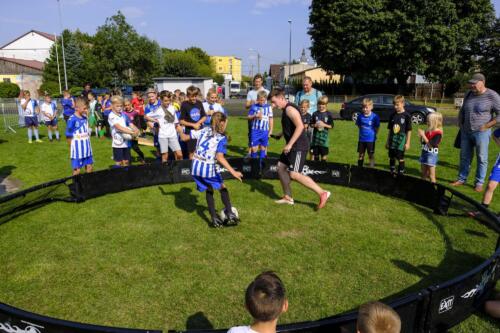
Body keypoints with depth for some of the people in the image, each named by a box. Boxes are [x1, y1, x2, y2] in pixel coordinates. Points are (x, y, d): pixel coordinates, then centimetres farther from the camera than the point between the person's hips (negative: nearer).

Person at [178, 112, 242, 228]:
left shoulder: (203, 130, 7)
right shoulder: (222, 138, -7)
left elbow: (184, 138, 10)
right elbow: (220, 157, -21)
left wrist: (179, 130, 32)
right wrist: (233, 172, -22)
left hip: (196, 167, 5)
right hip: (208, 168, -5)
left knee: (209, 190, 21)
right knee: (223, 188, 18)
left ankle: (215, 219, 19)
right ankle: (230, 215, 11)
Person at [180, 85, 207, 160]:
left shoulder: (199, 103, 1)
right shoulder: (185, 105, -9)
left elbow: (204, 117, 7)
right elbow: (181, 121, -7)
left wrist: (198, 123, -11)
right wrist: (193, 125, -15)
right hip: (190, 131, -3)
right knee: (192, 152, 5)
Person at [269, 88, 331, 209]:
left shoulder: (290, 109, -17)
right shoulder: (285, 109, 15)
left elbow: (300, 126, -27)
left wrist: (289, 144, -27)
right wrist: (280, 134, 20)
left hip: (299, 147, -10)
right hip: (292, 146, 10)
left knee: (294, 174, -14)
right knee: (281, 167, 12)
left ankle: (322, 193, -9)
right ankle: (288, 197, 21)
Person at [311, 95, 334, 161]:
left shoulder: (328, 114, -2)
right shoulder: (315, 114, 3)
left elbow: (331, 126, -2)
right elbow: (311, 124, 7)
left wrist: (324, 125, -16)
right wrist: (315, 125, -13)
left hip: (324, 136, -2)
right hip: (316, 136, 2)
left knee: (324, 153, 4)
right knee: (315, 153, 8)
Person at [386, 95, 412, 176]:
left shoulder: (406, 116, -8)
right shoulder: (392, 115, 5)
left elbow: (409, 130, -5)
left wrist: (407, 143, -7)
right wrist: (387, 141, 10)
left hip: (401, 140, -4)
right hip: (392, 140, 5)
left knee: (400, 158, 2)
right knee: (392, 158, 11)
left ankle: (401, 173, 11)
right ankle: (392, 173, 23)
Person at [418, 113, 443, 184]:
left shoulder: (437, 133, -15)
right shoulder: (428, 131, 6)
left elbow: (431, 145, -23)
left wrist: (423, 136, -22)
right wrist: (421, 136, -4)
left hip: (432, 155, -8)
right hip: (424, 153, 8)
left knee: (431, 176, -1)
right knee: (423, 174, 16)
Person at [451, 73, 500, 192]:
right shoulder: (469, 95, 8)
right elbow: (462, 111, 21)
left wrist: (486, 126, -13)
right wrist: (460, 124, 11)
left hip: (481, 133, -5)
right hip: (466, 132, 5)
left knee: (482, 159, 3)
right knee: (464, 157, 12)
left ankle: (479, 183, 13)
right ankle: (461, 179, 23)